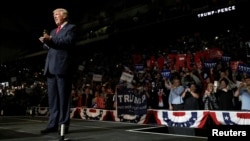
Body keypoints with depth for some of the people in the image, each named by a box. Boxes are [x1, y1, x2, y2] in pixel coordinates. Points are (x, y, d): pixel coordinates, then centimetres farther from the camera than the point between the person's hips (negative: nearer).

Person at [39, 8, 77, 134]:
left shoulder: (71, 28, 7)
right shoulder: (53, 31, 30)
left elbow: (69, 41, -11)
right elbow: (48, 47, 22)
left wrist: (51, 39, -16)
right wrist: (45, 42, 0)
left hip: (62, 66, -7)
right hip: (51, 67, 8)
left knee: (63, 97, -6)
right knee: (52, 97, 5)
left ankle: (63, 125, -3)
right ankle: (53, 124, 8)